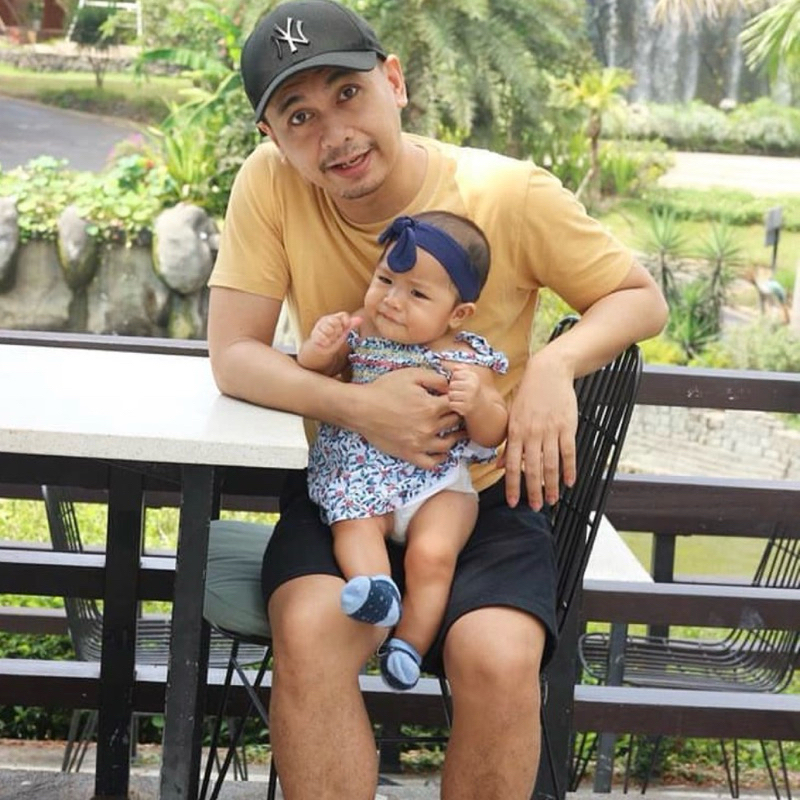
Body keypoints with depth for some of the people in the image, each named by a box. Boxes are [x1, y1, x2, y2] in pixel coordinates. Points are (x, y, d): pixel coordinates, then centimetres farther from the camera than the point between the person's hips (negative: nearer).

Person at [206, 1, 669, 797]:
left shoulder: (512, 196, -13)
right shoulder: (270, 184, -10)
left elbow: (642, 299, 0)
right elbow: (232, 356, -10)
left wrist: (556, 362, -22)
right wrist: (357, 407, -27)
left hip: (486, 495, -1)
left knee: (499, 660, -29)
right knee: (308, 633, -31)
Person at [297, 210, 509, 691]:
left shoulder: (467, 360, -2)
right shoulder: (359, 336, 4)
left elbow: (492, 435, 1)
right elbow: (306, 377, 13)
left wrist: (478, 402, -22)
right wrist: (319, 348, -10)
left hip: (440, 482, -2)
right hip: (361, 473, 2)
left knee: (432, 553, -23)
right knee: (354, 525, -27)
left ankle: (409, 646, -15)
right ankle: (377, 590, -48)